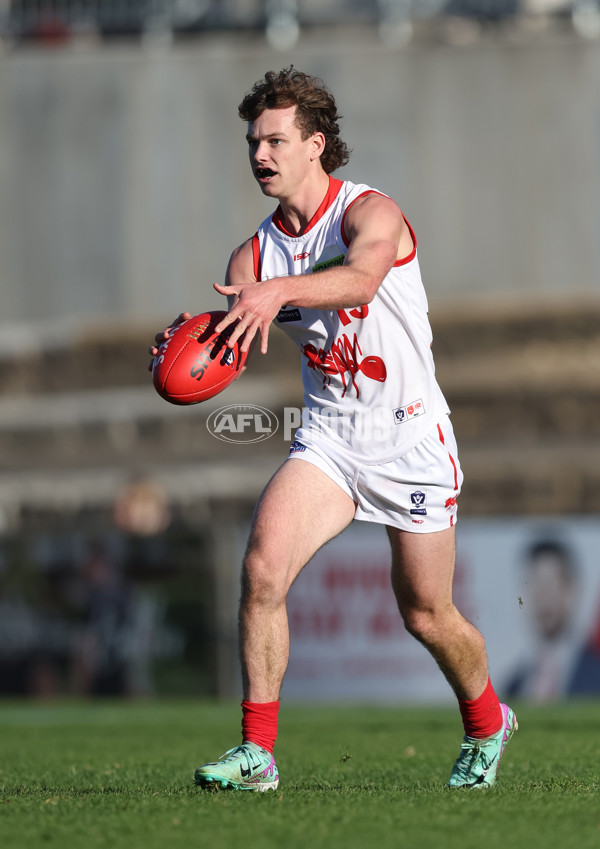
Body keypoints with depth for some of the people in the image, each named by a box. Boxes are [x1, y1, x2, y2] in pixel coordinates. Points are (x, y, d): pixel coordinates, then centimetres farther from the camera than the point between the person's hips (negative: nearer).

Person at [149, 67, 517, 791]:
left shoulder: (371, 212, -14)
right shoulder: (255, 254, 3)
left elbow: (361, 276, -36)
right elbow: (234, 341, -6)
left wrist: (278, 291, -54)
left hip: (410, 434, -4)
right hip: (326, 434, 4)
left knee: (426, 616, 6)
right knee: (262, 566, -20)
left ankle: (486, 725, 36)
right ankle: (256, 751, -14)